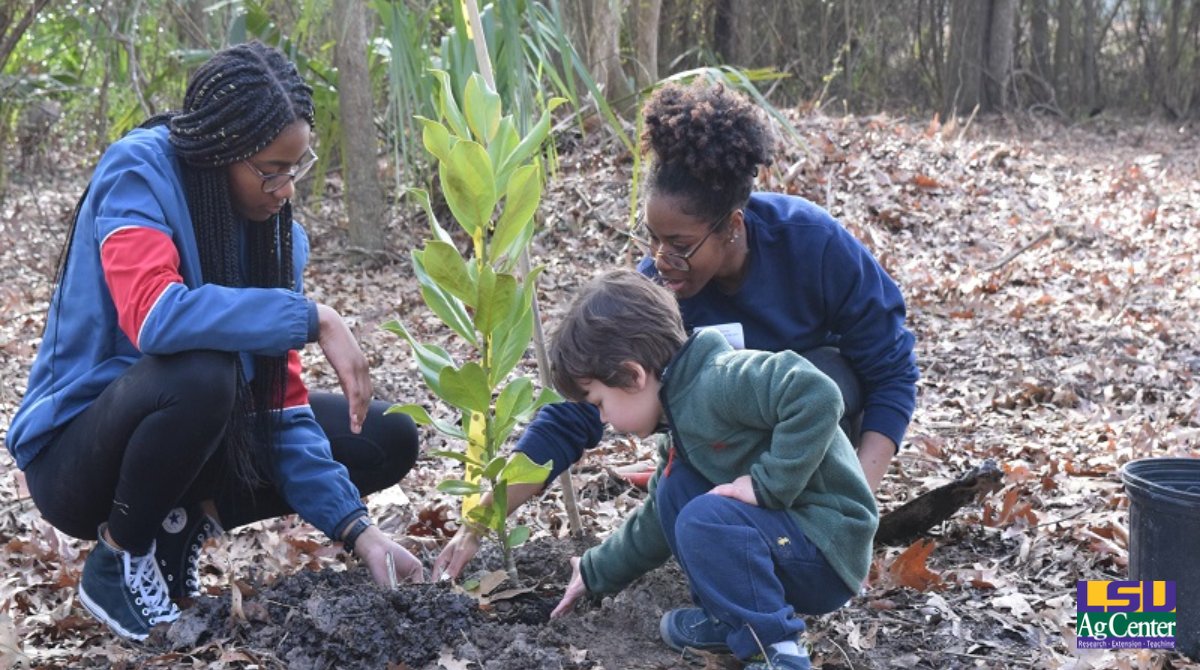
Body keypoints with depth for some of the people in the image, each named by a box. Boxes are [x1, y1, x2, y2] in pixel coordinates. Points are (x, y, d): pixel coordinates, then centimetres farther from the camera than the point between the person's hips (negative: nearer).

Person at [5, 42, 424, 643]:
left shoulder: (276, 231, -4)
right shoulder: (138, 173, -21)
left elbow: (281, 404, -8)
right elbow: (155, 317, -39)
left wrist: (356, 529, -18)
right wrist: (313, 318, -33)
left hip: (195, 437, 6)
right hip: (77, 454, -6)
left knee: (388, 439, -1)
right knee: (200, 372, -37)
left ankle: (181, 525, 3)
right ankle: (118, 559, -10)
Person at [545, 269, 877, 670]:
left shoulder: (719, 381, -21)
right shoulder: (681, 416, 12)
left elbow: (817, 396, -35)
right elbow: (660, 519, 26)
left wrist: (769, 481, -29)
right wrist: (596, 572, 31)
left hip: (827, 546, -10)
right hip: (783, 527, 10)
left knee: (706, 521, -28)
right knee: (675, 484, 7)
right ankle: (726, 617, 10)